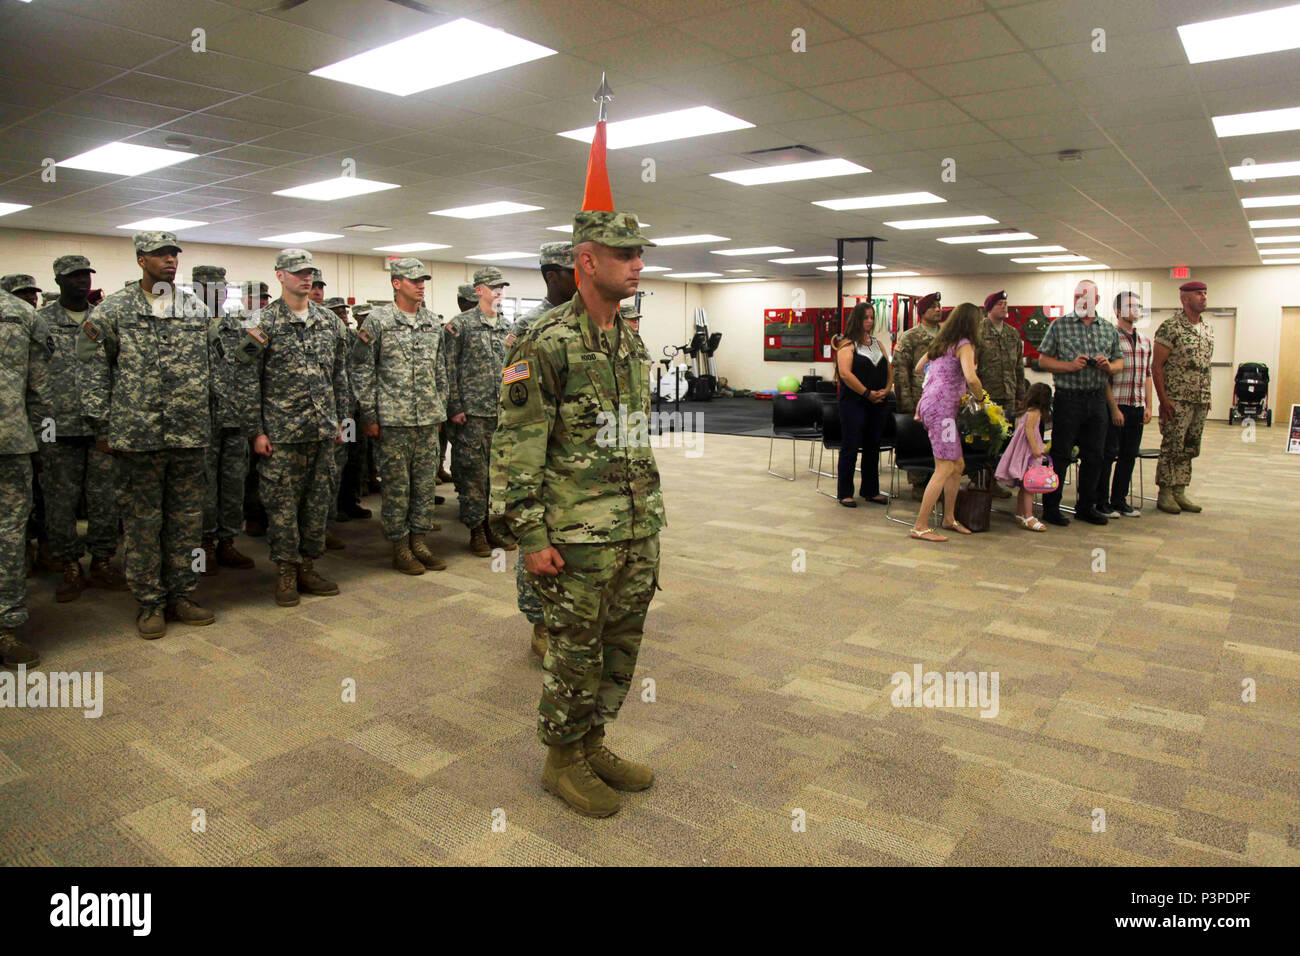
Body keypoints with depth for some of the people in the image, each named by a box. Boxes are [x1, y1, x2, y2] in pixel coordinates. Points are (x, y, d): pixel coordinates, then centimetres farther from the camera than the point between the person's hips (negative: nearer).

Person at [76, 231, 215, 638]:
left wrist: (212, 421, 12)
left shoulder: (198, 309, 10)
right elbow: (92, 369, 2)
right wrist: (102, 426, -2)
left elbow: (213, 366, 15)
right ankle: (149, 602, 16)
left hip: (191, 435, 3)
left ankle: (181, 595, 21)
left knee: (187, 518, 9)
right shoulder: (113, 310, 0)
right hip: (138, 435, -3)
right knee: (142, 520, 4)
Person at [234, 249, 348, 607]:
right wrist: (256, 430, -8)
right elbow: (249, 378, -4)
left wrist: (340, 420, 12)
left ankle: (308, 565, 21)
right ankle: (286, 570, 14)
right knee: (282, 503, 1)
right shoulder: (263, 321, -4)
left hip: (323, 430, 5)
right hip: (282, 432, -4)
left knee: (319, 500, 9)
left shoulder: (329, 320, 10)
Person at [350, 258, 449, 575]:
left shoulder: (433, 323, 11)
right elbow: (362, 371, -5)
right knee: (397, 483, 2)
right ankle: (400, 546, 12)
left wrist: (441, 411, 14)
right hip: (393, 418, -5)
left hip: (428, 418, 5)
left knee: (426, 482, 9)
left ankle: (419, 540, 20)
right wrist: (369, 416, -8)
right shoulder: (378, 321, -4)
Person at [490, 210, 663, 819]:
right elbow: (517, 446, -16)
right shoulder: (548, 344, -13)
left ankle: (593, 744, 34)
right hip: (579, 538, -7)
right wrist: (531, 535, -18)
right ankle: (563, 760, 26)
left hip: (638, 533, 8)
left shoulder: (633, 344, 12)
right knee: (577, 654, 6)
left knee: (621, 649, 16)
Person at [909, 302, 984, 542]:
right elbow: (971, 378, -23)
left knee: (958, 465, 14)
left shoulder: (941, 343, 17)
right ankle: (920, 526, -10)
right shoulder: (964, 345, -8)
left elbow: (918, 368, 28)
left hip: (928, 403, 9)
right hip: (941, 407, -9)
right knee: (945, 468, -9)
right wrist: (981, 398, -5)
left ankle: (949, 518, 22)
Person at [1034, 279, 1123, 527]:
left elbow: (1119, 361, 16)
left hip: (1097, 399, 4)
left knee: (1094, 455, 9)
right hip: (1068, 397, -4)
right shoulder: (1059, 325, 1)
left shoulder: (1109, 329, 12)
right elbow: (1043, 360, -1)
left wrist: (1109, 366, -7)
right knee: (1060, 455, -1)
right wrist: (1071, 366, -15)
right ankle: (1050, 507, 7)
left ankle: (1086, 506, 21)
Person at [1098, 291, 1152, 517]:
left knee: (1129, 455, 10)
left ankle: (1119, 500, 19)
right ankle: (1101, 503, 8)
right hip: (1115, 406, -6)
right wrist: (1114, 409, -14)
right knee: (1108, 455, -1)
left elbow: (1147, 376, 17)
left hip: (1137, 408, 6)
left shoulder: (1144, 341, 14)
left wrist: (1148, 406, 9)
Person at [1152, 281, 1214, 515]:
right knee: (1172, 448, -4)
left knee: (1189, 449, 9)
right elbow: (1156, 365, -11)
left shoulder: (1208, 329, 14)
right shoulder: (1170, 327, -9)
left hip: (1200, 401, 7)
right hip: (1176, 400, -7)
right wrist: (1163, 399, -16)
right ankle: (1165, 494, 4)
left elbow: (1206, 366, 20)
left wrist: (1207, 397, 13)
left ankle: (1180, 492, 17)